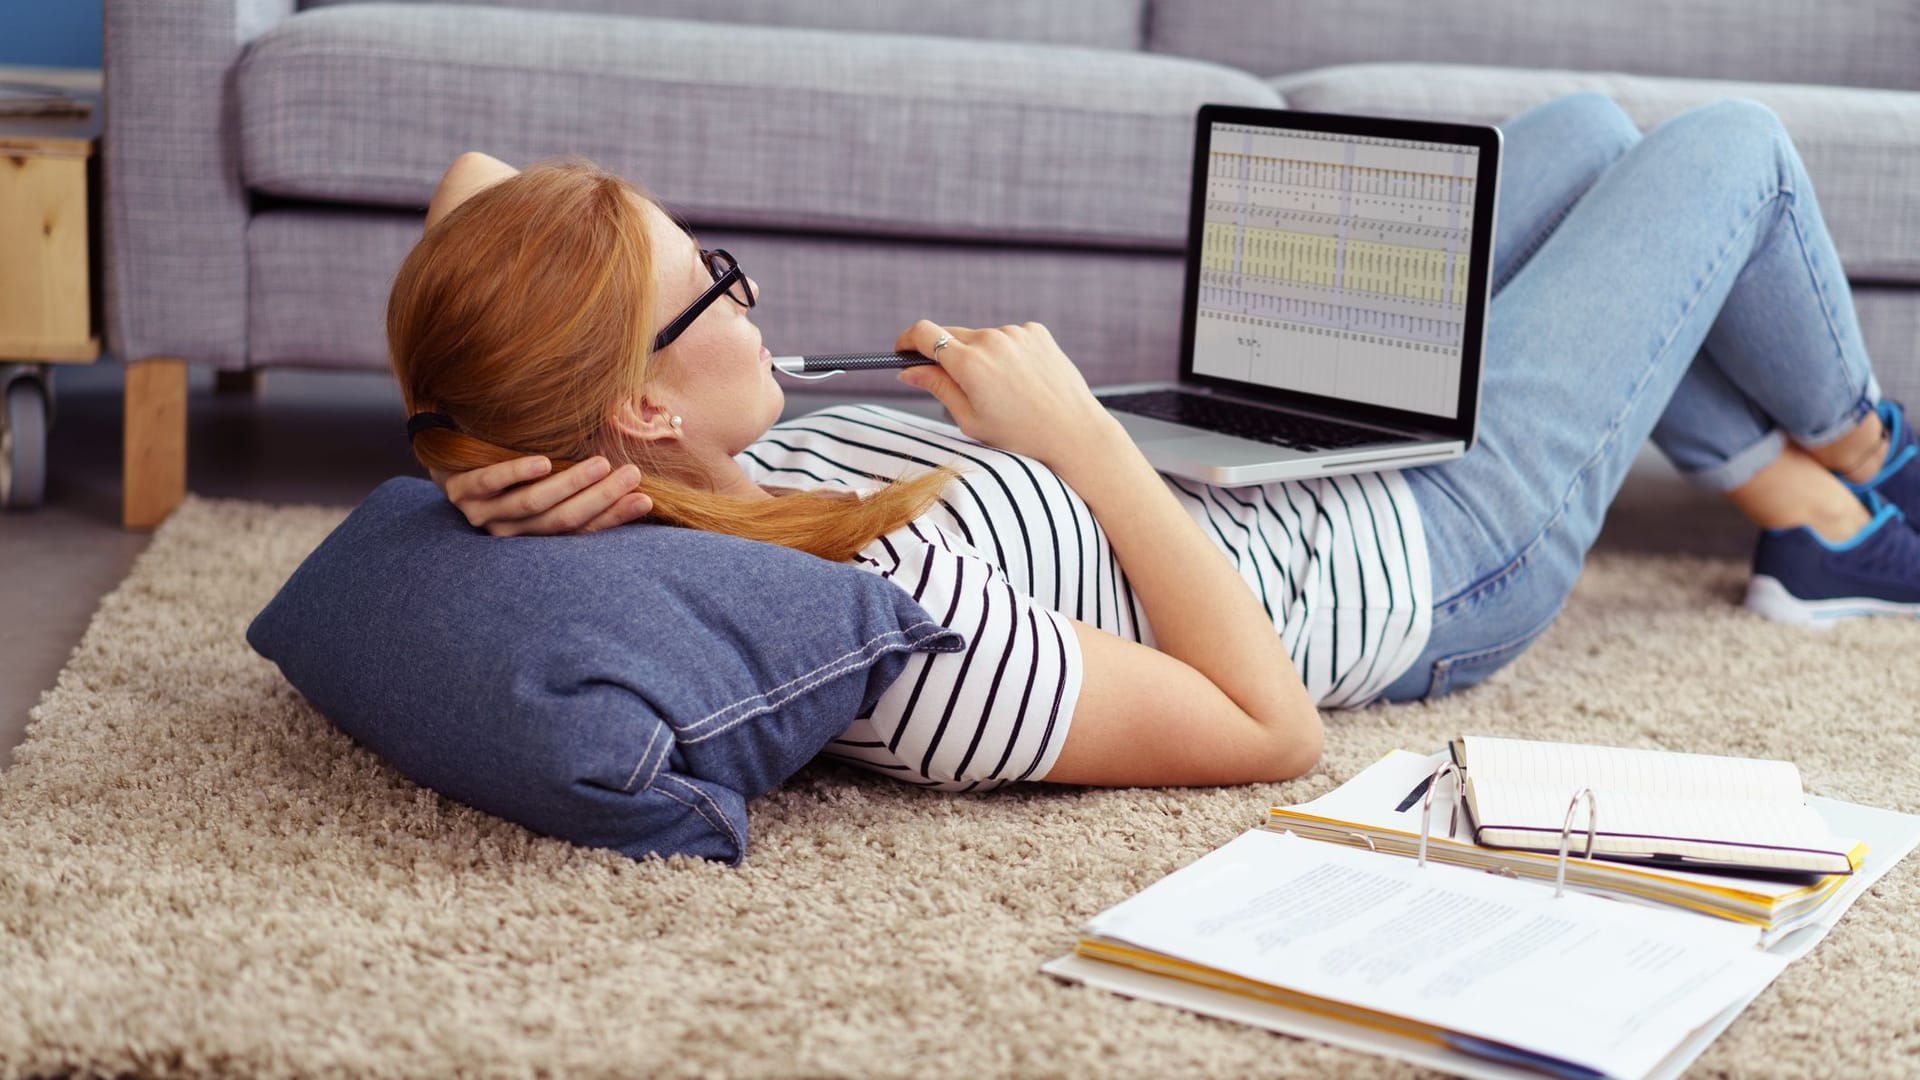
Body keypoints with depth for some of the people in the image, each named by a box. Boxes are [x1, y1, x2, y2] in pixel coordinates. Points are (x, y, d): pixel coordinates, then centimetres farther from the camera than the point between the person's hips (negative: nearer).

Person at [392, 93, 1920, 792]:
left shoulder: (695, 492, -19)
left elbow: (474, 179, -7)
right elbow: (1272, 729, -33)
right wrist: (1079, 430, -33)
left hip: (1250, 456, 8)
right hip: (1445, 550, -8)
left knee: (1582, 125, 23)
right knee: (1730, 140, 10)